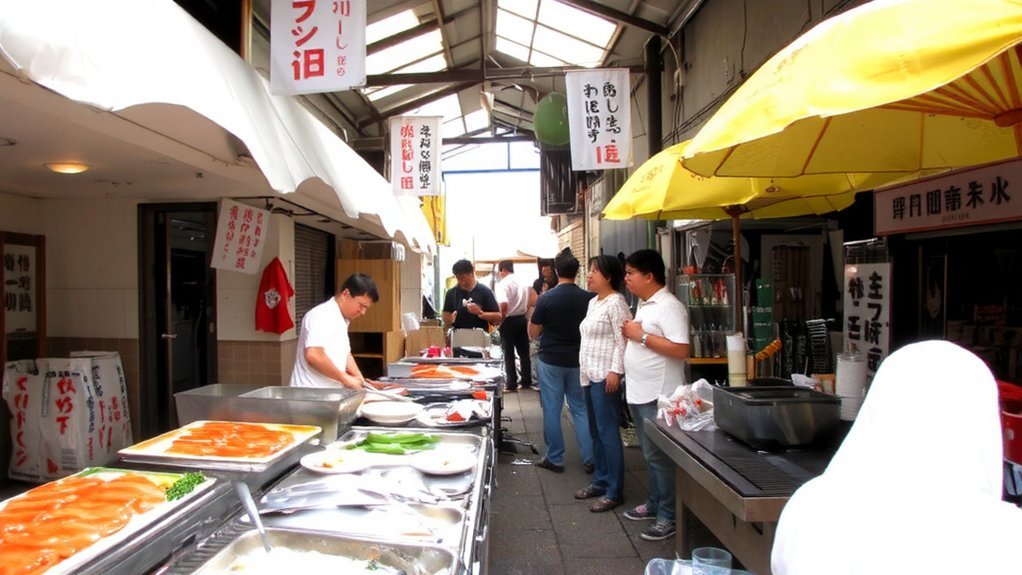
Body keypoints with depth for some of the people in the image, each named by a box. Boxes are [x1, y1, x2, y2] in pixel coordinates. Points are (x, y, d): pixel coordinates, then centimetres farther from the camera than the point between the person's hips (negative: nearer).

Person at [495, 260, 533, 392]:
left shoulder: (502, 284, -15)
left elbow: (504, 305, -27)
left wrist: (500, 320, -13)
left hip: (508, 321, -6)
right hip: (522, 320, 6)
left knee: (509, 354, 4)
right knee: (524, 352, 14)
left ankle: (511, 384, 8)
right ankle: (526, 382, 20)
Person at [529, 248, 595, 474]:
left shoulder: (546, 298, -13)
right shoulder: (588, 298, -5)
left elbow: (533, 333, -5)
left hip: (550, 361, -3)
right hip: (578, 361, 3)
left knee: (552, 410, 6)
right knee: (581, 409, 12)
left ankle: (555, 459, 14)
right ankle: (589, 459, 14)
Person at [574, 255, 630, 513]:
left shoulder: (615, 302, -12)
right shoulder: (593, 302, 16)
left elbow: (623, 341, -17)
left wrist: (616, 371, -23)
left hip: (605, 376, -10)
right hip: (589, 375, 10)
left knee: (608, 433, -4)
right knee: (595, 432, 16)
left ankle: (614, 491, 4)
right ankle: (600, 481, 27)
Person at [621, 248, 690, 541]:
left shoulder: (668, 306, -17)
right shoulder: (643, 304, 12)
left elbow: (681, 350, -24)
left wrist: (642, 336, -21)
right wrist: (630, 334, 2)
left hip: (658, 396, -9)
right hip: (638, 393, 9)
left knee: (659, 456, -1)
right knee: (650, 454, 19)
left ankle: (669, 517, 10)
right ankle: (654, 503, 32)